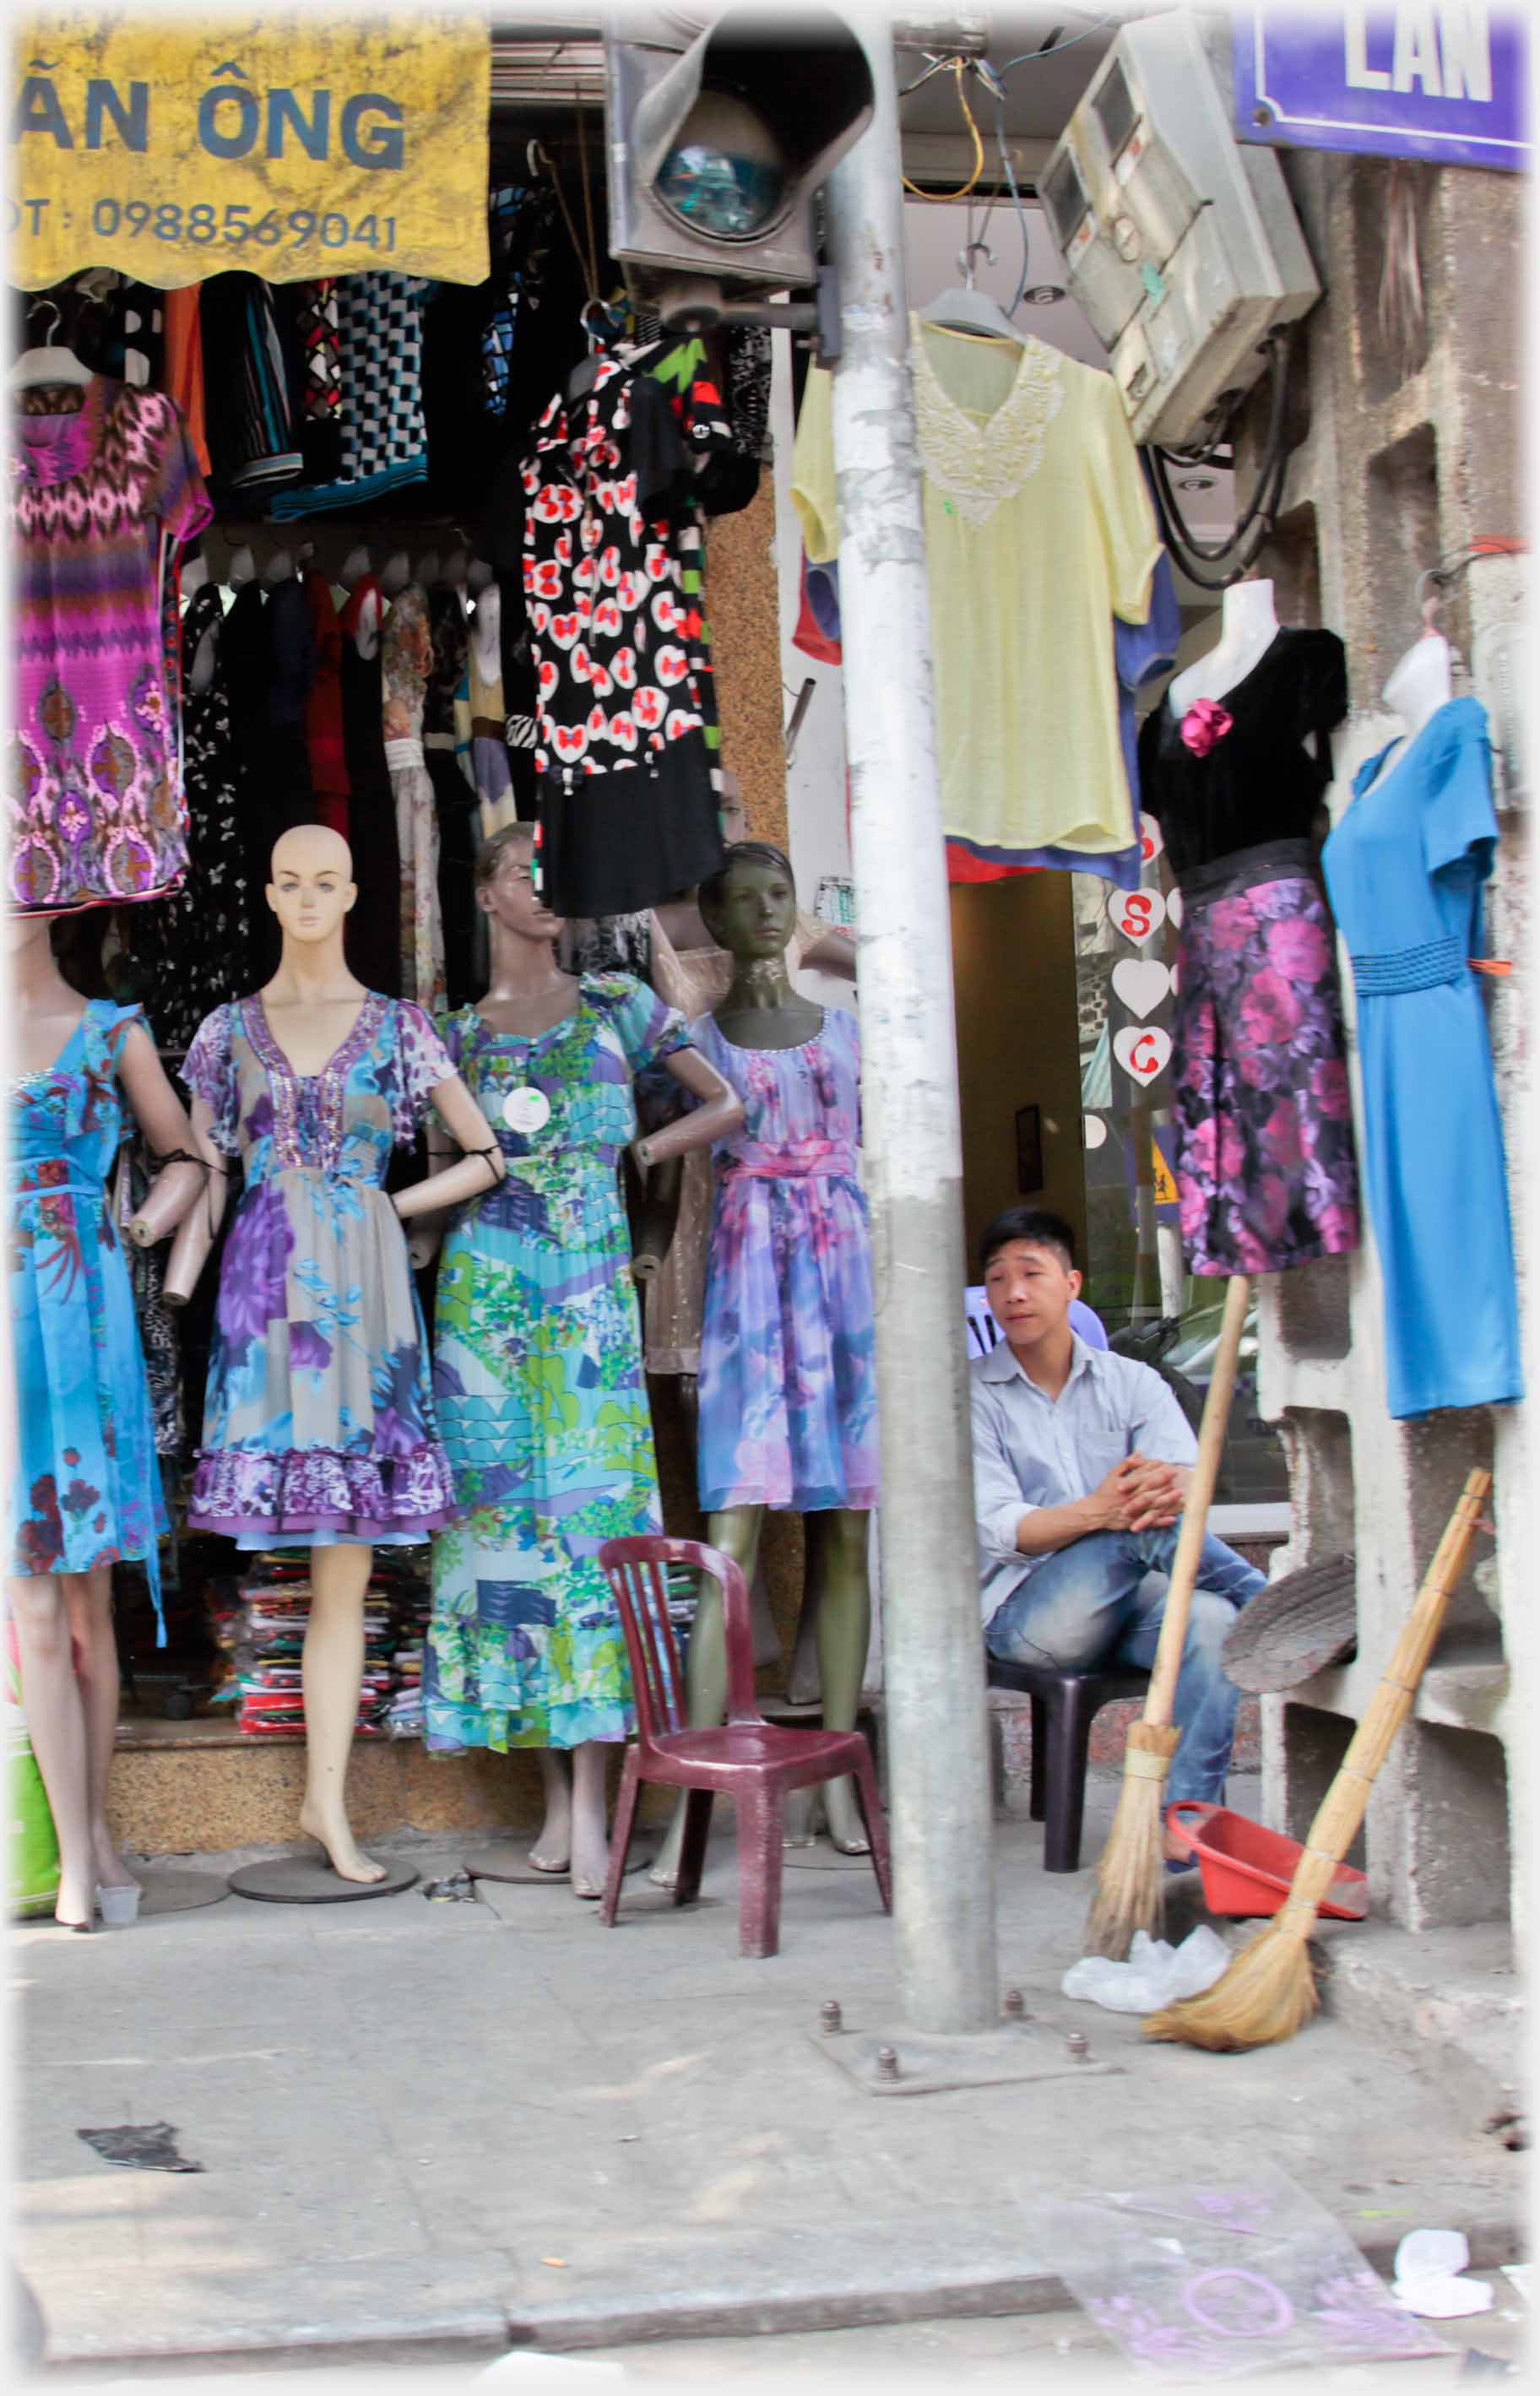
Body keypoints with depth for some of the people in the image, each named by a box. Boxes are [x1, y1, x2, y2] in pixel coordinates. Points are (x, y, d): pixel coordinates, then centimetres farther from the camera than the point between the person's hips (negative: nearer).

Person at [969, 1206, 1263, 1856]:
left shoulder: (1132, 1383, 14)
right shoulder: (973, 1394, 6)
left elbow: (1188, 1474, -6)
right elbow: (997, 1529, -9)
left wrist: (1174, 1488, -34)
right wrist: (1095, 1513, -30)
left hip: (1125, 1600, 3)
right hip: (1027, 1613, -3)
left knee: (1211, 1620, -33)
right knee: (1141, 1525, -32)